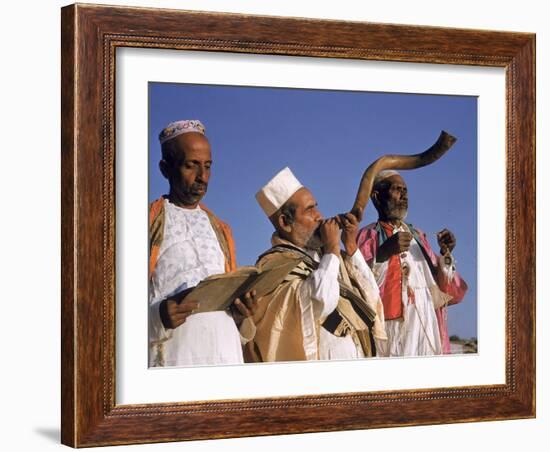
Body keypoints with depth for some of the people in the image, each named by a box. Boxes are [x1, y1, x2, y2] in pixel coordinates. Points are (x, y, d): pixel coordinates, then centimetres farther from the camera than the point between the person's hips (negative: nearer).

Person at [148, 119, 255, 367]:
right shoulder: (150, 223, 5)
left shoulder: (220, 230, 23)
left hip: (225, 353, 5)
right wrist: (157, 316, -21)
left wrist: (243, 309, 4)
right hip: (173, 353, -5)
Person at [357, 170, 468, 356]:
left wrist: (446, 254, 0)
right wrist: (384, 253, -24)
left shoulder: (418, 236, 21)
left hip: (427, 333, 5)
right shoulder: (368, 236, 3)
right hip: (392, 331, -5)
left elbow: (445, 292, 16)